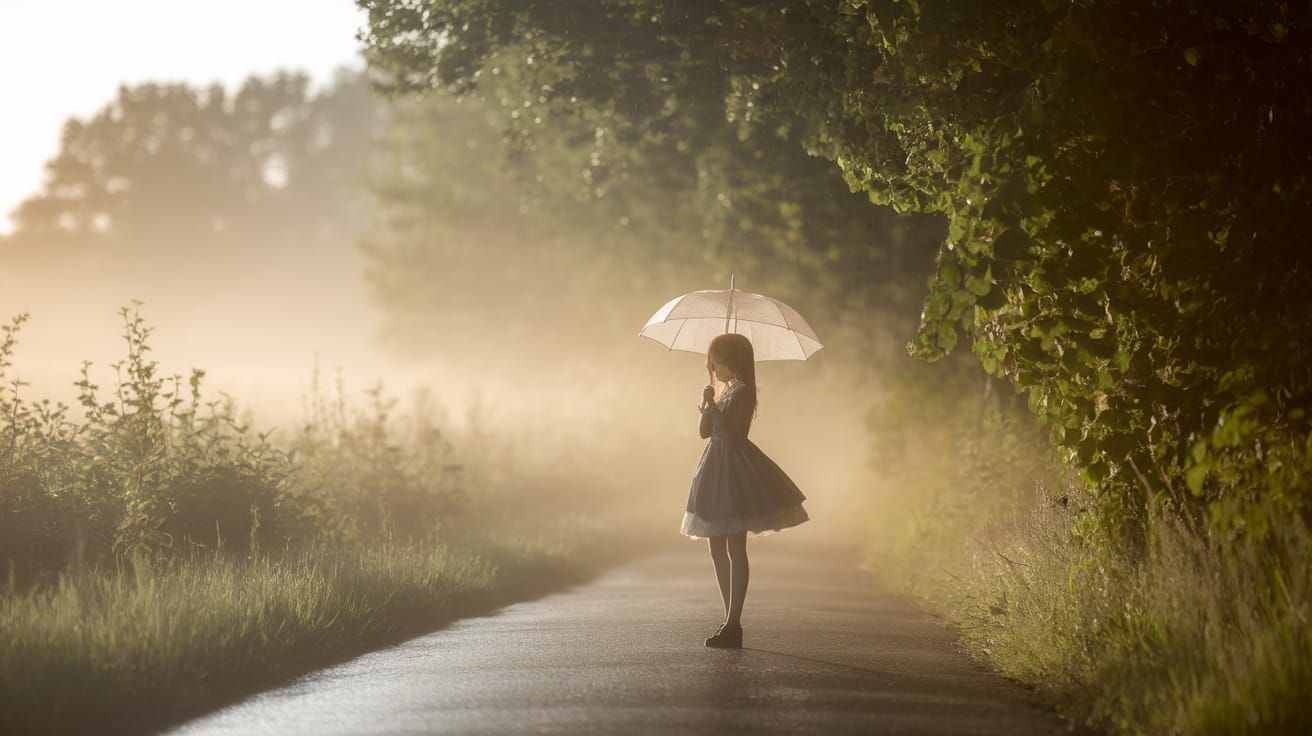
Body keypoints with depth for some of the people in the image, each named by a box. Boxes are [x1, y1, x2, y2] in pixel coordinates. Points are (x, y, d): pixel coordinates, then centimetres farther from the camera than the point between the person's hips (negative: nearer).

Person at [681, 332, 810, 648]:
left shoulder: (742, 392, -11)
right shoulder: (726, 392, 15)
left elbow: (730, 432, -20)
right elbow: (705, 431, 11)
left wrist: (712, 406, -20)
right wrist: (708, 404, -4)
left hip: (736, 470, -10)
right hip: (719, 469, 10)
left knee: (735, 549, -9)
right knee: (718, 549, 10)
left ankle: (733, 624, -9)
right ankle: (731, 621, 16)